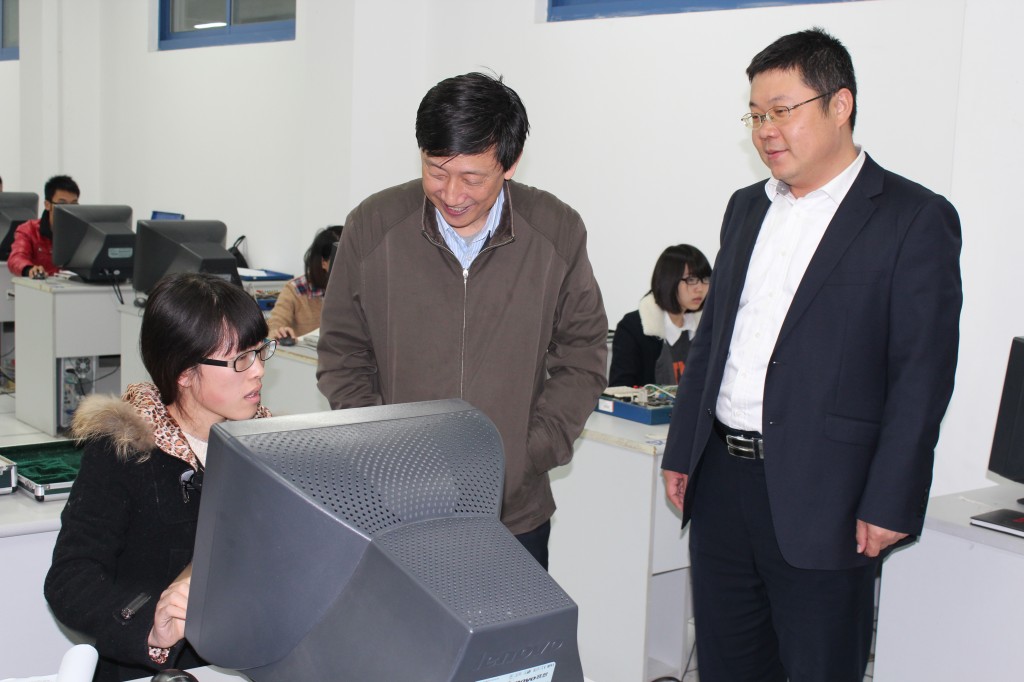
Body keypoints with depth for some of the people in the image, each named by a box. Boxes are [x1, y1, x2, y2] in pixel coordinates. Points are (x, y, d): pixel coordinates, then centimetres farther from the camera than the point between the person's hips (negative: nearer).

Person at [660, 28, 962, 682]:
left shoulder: (915, 219, -7)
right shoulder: (747, 208, 14)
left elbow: (923, 376, -11)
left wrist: (889, 505, -14)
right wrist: (682, 451, 14)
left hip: (820, 500, -6)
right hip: (721, 479, 6)